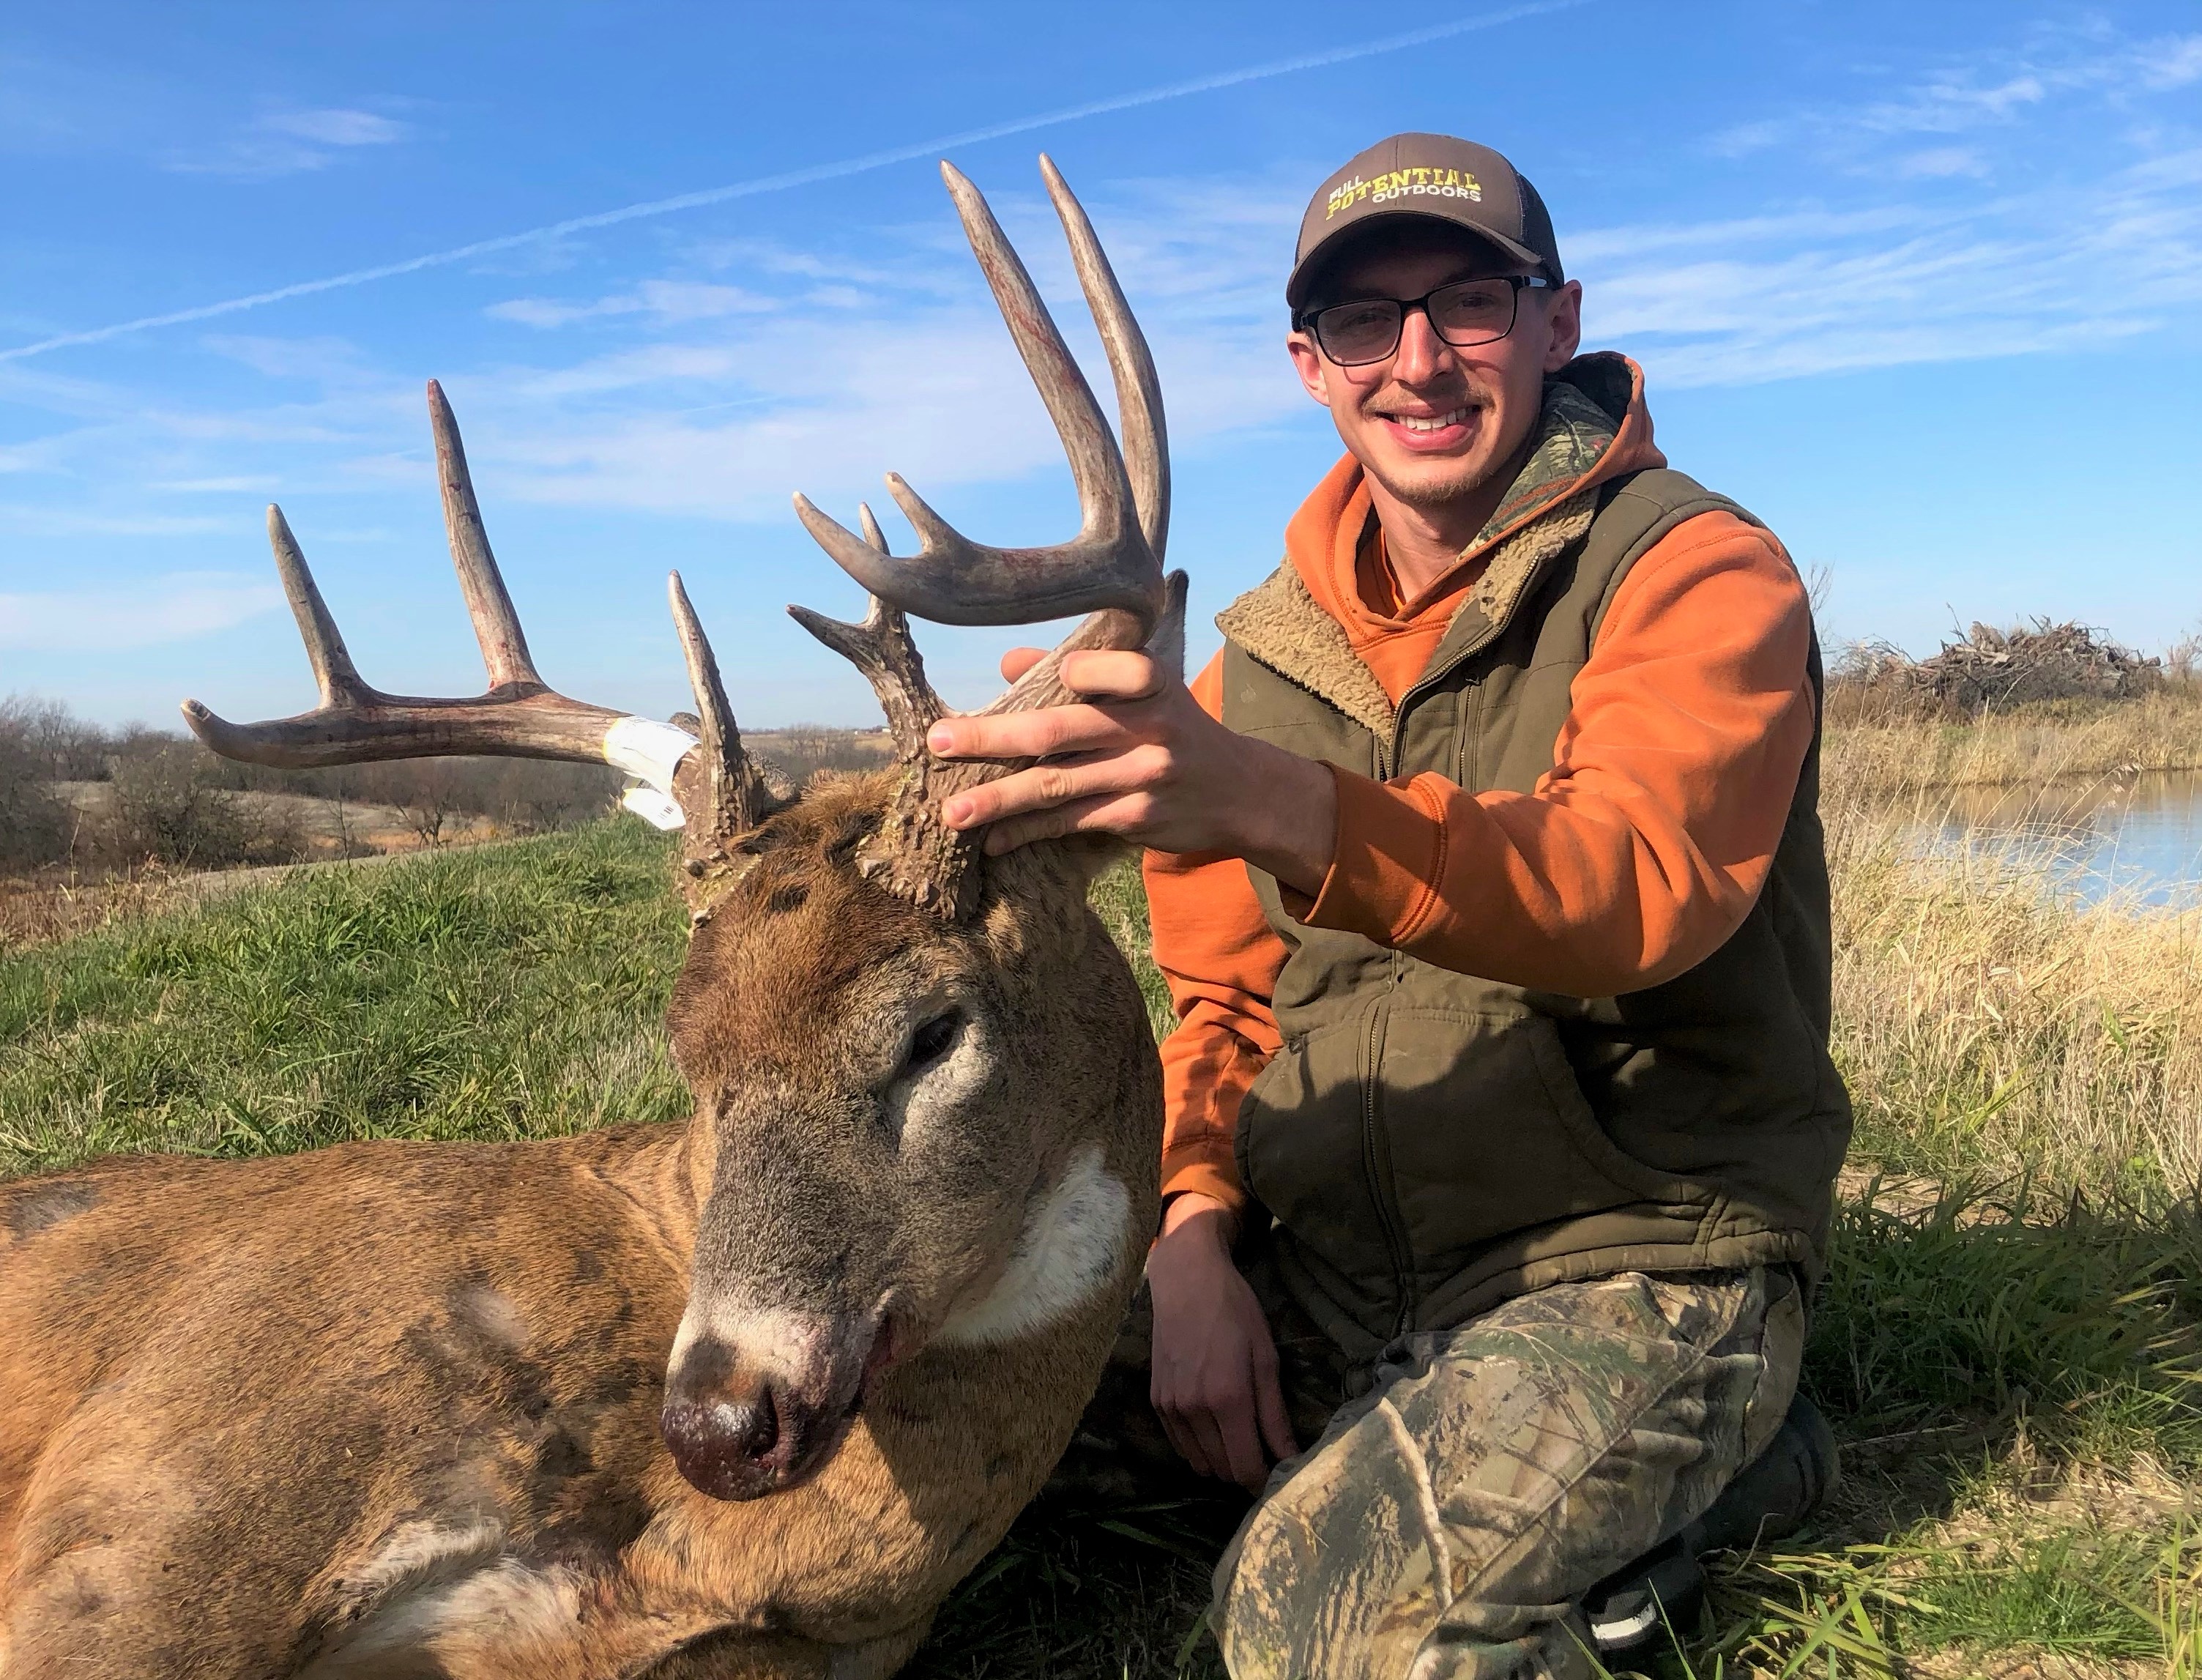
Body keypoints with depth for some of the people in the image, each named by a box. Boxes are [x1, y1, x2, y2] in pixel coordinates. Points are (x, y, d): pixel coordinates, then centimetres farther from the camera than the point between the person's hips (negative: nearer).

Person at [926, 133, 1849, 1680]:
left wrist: (1273, 807, -46)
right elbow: (1228, 1001, 12)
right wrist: (1197, 1230, -8)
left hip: (1635, 1263, -6)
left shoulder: (1699, 573, -8)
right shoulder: (1265, 650, 8)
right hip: (1325, 1280, 7)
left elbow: (1638, 881, -29)